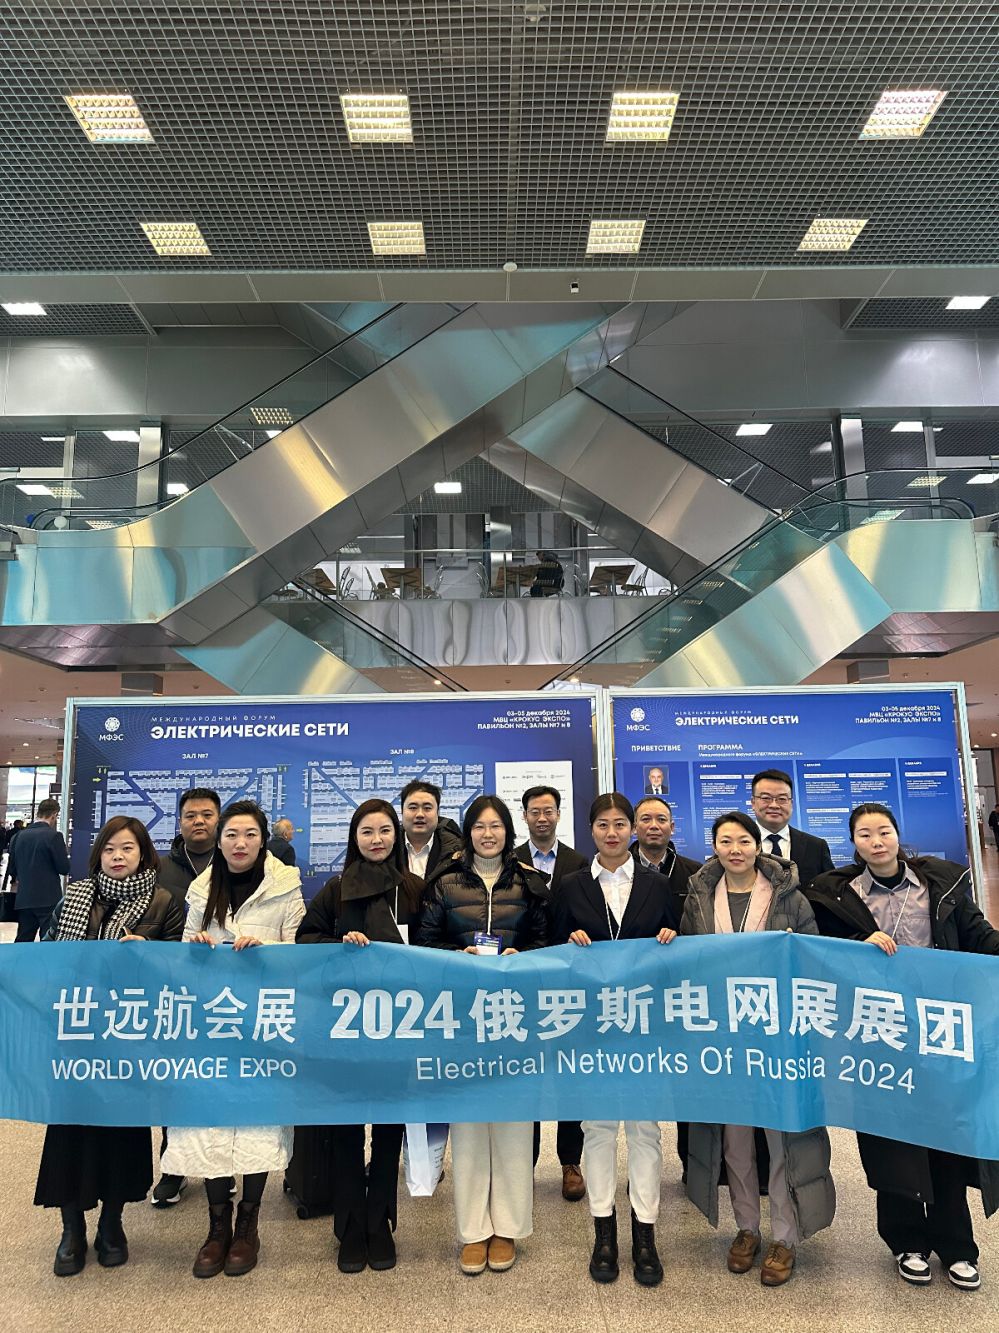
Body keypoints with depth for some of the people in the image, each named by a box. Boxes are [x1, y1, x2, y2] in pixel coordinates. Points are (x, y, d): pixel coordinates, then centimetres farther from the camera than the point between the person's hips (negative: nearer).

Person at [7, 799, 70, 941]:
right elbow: (64, 869, -12)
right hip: (48, 899, -6)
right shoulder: (54, 835, -13)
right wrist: (65, 857, 8)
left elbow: (11, 868, 11)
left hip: (24, 899, 6)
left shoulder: (19, 835, 5)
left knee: (22, 944, 13)